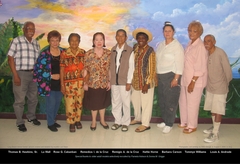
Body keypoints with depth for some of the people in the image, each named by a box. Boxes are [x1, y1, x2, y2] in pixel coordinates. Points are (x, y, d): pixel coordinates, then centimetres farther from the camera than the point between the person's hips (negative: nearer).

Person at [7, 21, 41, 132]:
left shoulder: (36, 44, 10)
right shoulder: (16, 41, -6)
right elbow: (10, 59, -8)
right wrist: (15, 76, -14)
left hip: (33, 74, 5)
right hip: (20, 74, -5)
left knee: (33, 98, 16)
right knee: (20, 100, 3)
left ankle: (31, 117, 36)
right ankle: (20, 122, 18)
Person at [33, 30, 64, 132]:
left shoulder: (63, 52, 5)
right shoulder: (44, 53, -9)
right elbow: (38, 69, -12)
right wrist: (51, 76, -15)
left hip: (60, 83, 5)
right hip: (49, 83, -5)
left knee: (58, 102, 13)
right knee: (51, 103, 2)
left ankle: (53, 120, 33)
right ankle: (50, 123, 19)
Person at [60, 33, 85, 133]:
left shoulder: (83, 53, 2)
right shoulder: (64, 54, -5)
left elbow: (86, 68, 6)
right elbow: (62, 69, -3)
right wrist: (62, 85, -5)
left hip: (80, 82, 2)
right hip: (69, 82, -2)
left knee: (79, 102, 12)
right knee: (70, 103, 2)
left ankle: (78, 120, 31)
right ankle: (71, 122, 19)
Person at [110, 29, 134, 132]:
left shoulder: (130, 50, -3)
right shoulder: (113, 50, 10)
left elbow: (131, 67, -5)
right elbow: (111, 65, 9)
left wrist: (129, 82, -9)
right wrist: (110, 79, 5)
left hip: (124, 81, -4)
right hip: (114, 81, 4)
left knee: (126, 102, 3)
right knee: (115, 102, 11)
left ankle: (125, 122, 17)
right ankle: (117, 121, 25)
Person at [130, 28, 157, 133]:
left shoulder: (150, 51, -12)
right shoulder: (135, 50, 7)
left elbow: (152, 69, -13)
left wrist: (147, 83, -17)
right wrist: (131, 80, 10)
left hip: (146, 82, -7)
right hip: (135, 81, 7)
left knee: (146, 103, 4)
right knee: (135, 100, 19)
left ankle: (145, 124, 19)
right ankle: (138, 118, 40)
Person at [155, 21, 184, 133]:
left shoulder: (177, 46, -8)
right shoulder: (160, 45, 12)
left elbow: (180, 64, -13)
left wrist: (176, 78, -17)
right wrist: (156, 75, 10)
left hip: (171, 76, -7)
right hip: (160, 76, 7)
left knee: (171, 101, -1)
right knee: (161, 100, 12)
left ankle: (169, 124, 12)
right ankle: (165, 121, 27)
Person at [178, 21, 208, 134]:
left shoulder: (200, 46, -16)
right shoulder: (190, 44, 9)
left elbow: (200, 68, -19)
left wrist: (193, 82, -19)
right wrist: (186, 80, 13)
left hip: (195, 81, -8)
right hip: (185, 79, 8)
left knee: (192, 104, 4)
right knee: (183, 102, 17)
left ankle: (192, 126, 22)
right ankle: (184, 122, 35)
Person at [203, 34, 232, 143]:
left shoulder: (220, 53, -20)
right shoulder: (206, 54, -1)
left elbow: (227, 70, -13)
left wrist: (226, 84, -1)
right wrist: (208, 83, 7)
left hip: (220, 88, -6)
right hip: (209, 87, 6)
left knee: (218, 111, 0)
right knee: (212, 109, 17)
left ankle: (215, 134, 9)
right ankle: (215, 127, 35)